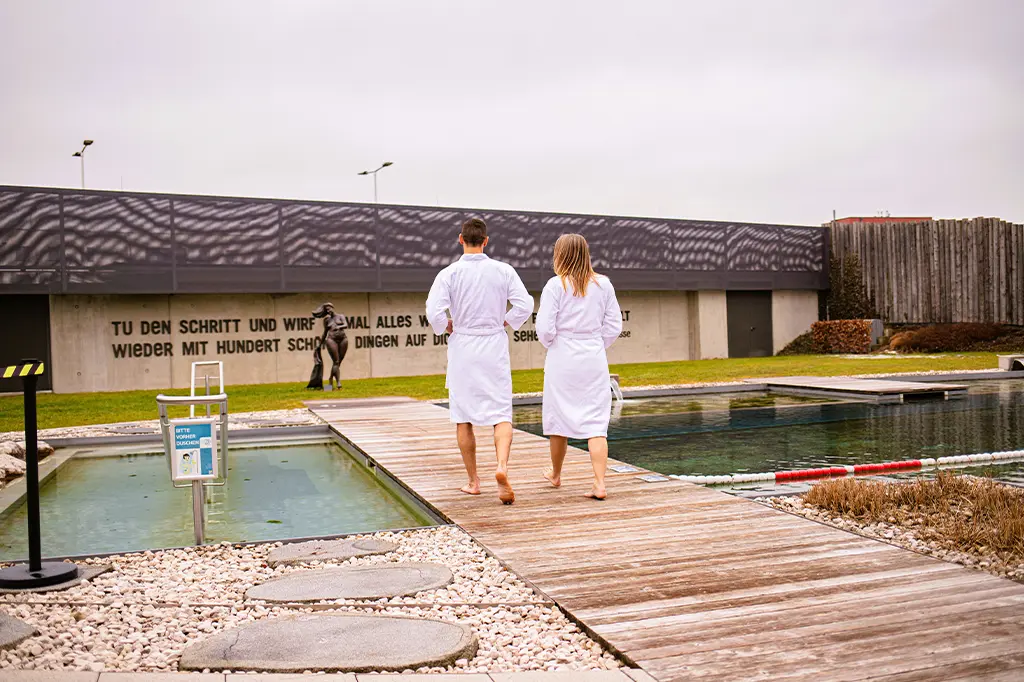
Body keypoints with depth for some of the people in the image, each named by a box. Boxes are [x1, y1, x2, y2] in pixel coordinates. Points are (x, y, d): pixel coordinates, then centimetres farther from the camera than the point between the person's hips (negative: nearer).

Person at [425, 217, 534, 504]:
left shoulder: (449, 273, -7)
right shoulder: (504, 271, -2)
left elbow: (434, 311, -16)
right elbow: (525, 305, -7)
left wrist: (448, 327, 4)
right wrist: (505, 323, 8)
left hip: (462, 347, 0)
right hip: (495, 346, 1)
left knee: (463, 418, 11)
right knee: (501, 413, 4)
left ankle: (473, 481, 18)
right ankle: (502, 465, -22)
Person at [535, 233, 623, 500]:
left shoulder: (556, 285, -8)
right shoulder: (603, 284, 3)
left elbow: (544, 328, -10)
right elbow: (614, 325, 5)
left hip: (562, 358, -2)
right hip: (595, 358, 2)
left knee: (559, 418, 14)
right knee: (596, 422, 3)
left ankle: (555, 475, 32)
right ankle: (600, 483, -6)